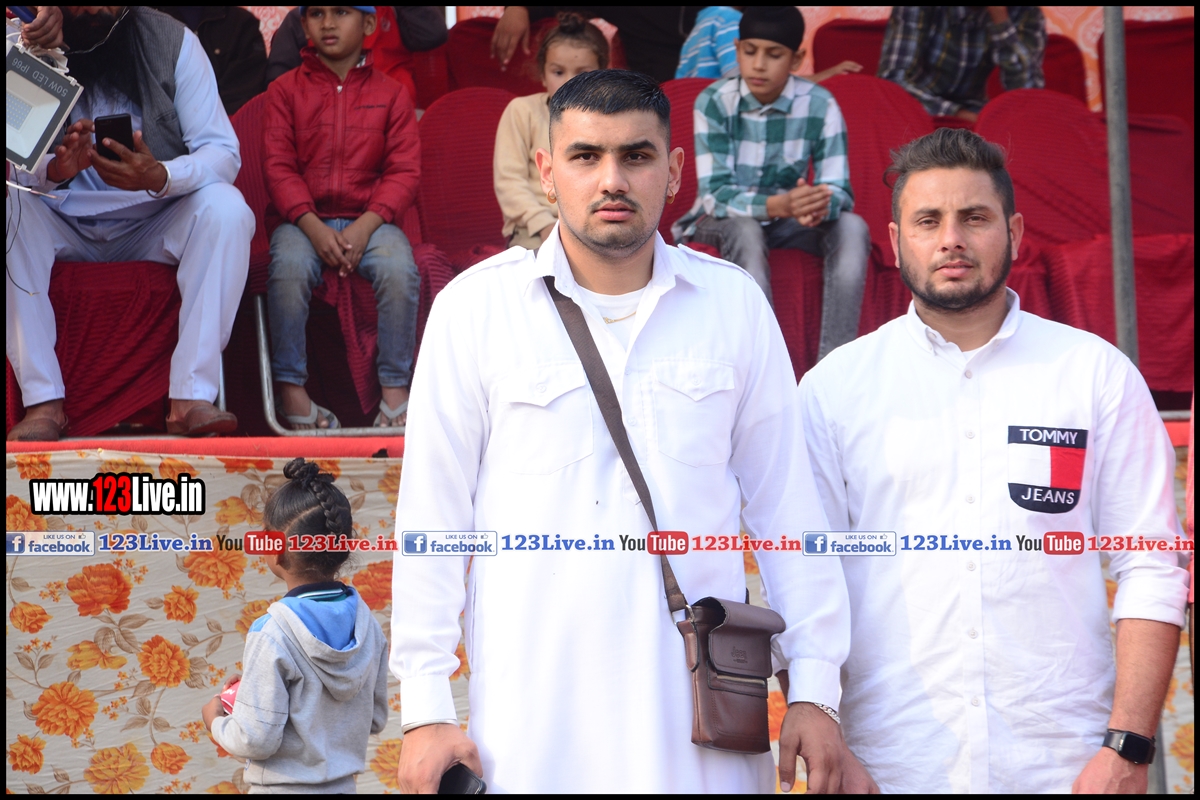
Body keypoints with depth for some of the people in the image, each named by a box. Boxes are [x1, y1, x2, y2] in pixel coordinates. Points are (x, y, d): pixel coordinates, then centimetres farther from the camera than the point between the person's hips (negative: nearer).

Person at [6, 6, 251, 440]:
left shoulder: (172, 41, -8)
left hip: (155, 223, 0)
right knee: (12, 208, -29)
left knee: (225, 207, -28)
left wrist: (159, 176, -35)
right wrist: (55, 169, -35)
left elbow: (223, 152, -13)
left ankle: (192, 395, -32)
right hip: (65, 224, 0)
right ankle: (42, 401, -29)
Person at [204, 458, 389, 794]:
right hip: (343, 785, 6)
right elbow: (375, 719, 7)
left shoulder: (273, 634, -20)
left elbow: (256, 739, -20)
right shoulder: (367, 623, -1)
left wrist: (216, 722, 0)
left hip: (283, 786, -6)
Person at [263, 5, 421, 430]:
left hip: (369, 218, 0)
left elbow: (405, 171, 2)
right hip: (305, 219, 0)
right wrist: (313, 227, -15)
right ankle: (291, 387, -20)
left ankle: (395, 387, -16)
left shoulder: (390, 93, 9)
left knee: (400, 270, -31)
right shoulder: (285, 90, 9)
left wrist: (365, 225, -14)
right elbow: (278, 167, 0)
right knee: (289, 267, -33)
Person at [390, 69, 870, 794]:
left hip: (704, 705, 1)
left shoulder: (735, 304, 4)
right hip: (533, 717, -1)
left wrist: (814, 693, 4)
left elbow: (786, 505, 7)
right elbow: (433, 515, 1)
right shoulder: (476, 306, -1)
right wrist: (426, 711, -2)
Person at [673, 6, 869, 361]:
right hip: (725, 221, -2)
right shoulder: (714, 102, -17)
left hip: (787, 222, 2)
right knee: (746, 231, -35)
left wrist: (821, 204, -43)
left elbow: (839, 190, -17)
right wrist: (778, 204, -42)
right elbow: (714, 194, -23)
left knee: (852, 228, -25)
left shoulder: (820, 105, -13)